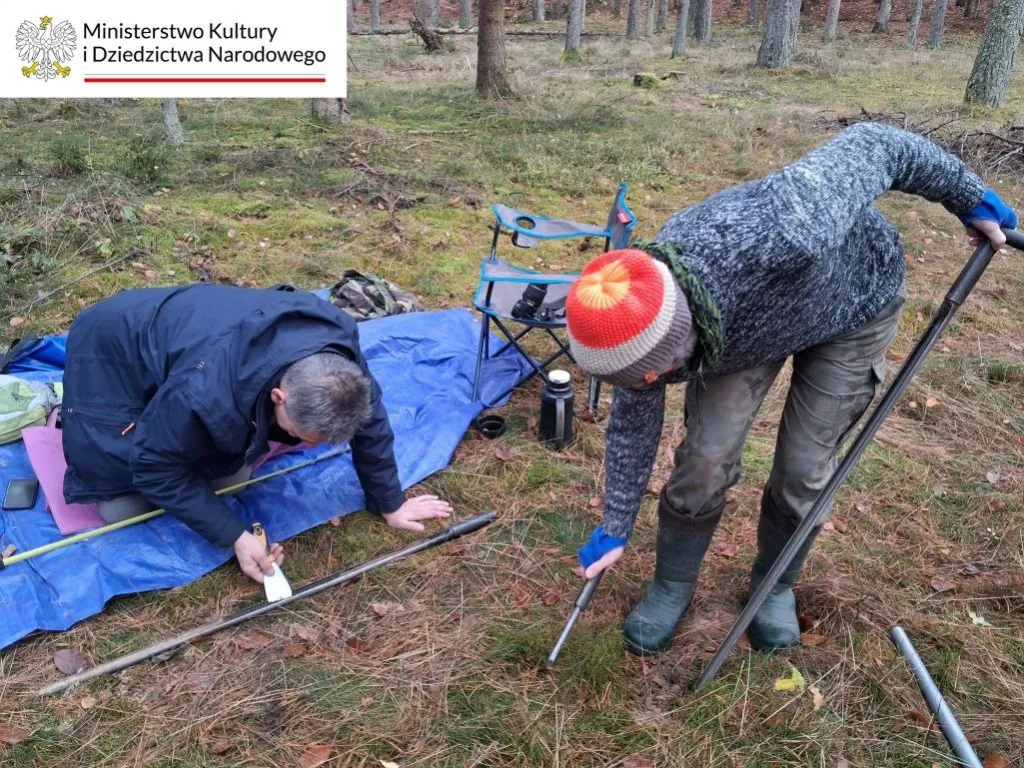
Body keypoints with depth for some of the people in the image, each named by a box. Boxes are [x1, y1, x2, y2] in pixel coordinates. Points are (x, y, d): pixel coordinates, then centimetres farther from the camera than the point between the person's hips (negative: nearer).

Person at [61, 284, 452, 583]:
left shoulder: (336, 342, -29)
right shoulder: (206, 393, -45)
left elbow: (370, 419, -11)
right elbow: (157, 468, -26)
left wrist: (390, 504, -2)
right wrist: (236, 536, -29)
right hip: (110, 349, -5)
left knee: (230, 477, 2)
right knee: (124, 510, -5)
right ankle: (70, 411, 20)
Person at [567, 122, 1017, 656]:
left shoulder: (775, 237, -48)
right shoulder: (639, 321, -29)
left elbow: (874, 145, -30)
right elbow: (632, 426, -11)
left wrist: (971, 199, -14)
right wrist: (615, 529, -2)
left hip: (853, 307, -2)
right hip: (741, 321, 2)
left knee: (804, 470, -2)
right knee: (706, 456, -9)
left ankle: (775, 586, 27)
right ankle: (672, 586, 17)